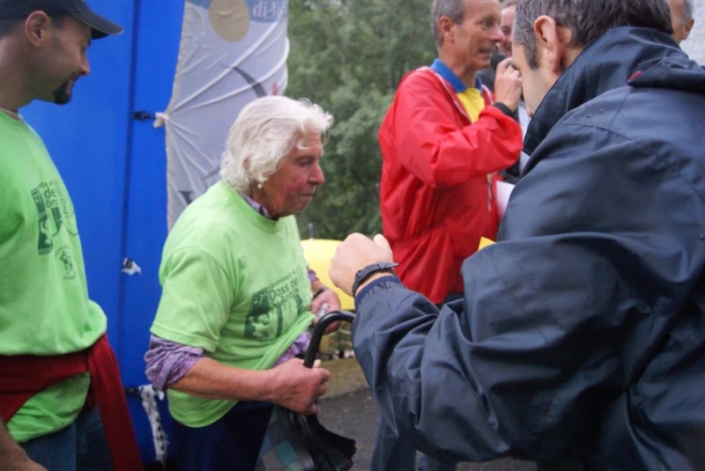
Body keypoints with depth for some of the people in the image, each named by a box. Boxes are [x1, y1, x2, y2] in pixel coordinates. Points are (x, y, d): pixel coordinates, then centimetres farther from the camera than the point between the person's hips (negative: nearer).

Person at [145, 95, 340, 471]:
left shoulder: (278, 206, -2)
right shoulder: (210, 237, -28)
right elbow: (168, 365, -30)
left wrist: (319, 293, -3)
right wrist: (272, 386, -33)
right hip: (227, 421, -8)